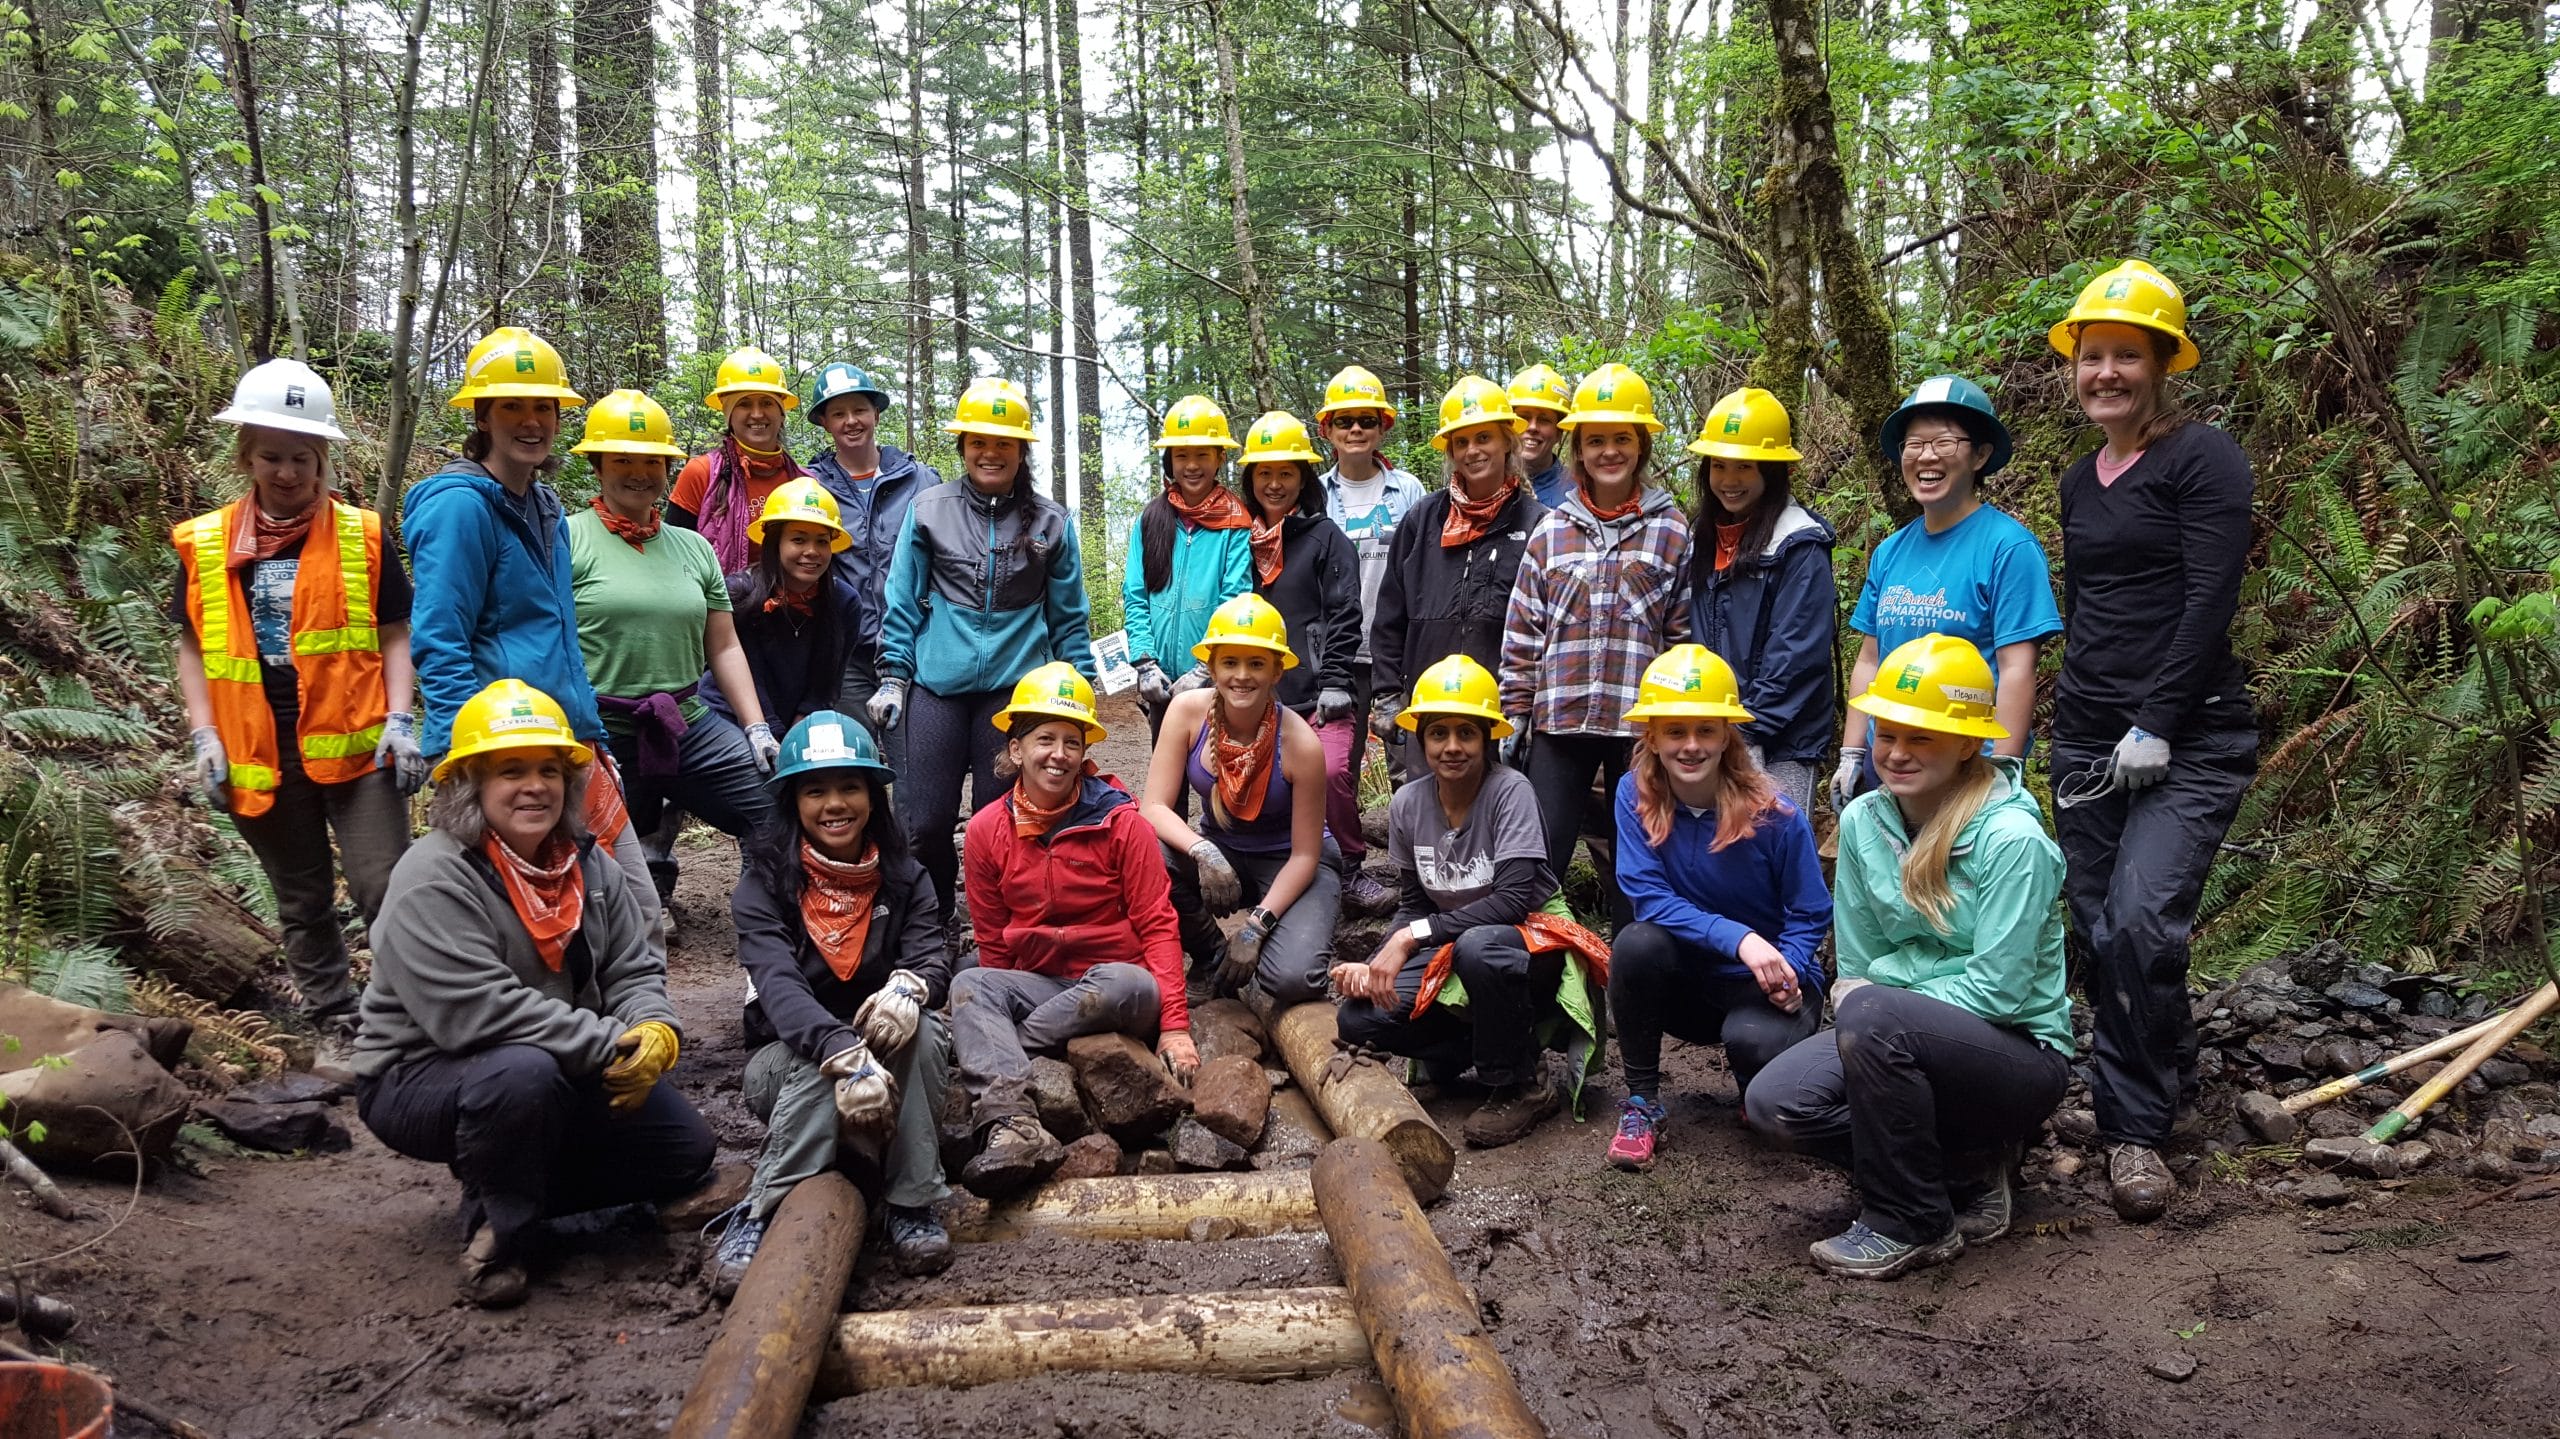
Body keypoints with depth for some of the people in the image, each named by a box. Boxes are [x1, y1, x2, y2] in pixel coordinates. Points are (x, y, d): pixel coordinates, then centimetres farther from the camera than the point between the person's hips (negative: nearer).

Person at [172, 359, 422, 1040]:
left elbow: (394, 636, 3)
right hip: (261, 756, 3)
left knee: (385, 890, -8)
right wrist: (205, 736, 1)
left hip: (356, 746, -3)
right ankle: (335, 1021, 26)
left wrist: (400, 719, -9)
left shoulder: (362, 535, 0)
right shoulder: (205, 546, 4)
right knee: (302, 902, 14)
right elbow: (193, 647, 10)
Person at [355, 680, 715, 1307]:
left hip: (561, 1078, 7)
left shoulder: (589, 867, 2)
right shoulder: (433, 879, -21)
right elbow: (474, 1011, -31)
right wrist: (611, 1044, -30)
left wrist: (655, 1031, -24)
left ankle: (512, 1180, 12)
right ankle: (495, 1231, -14)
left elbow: (635, 972, 0)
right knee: (523, 1071, -40)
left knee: (685, 1147, -3)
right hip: (421, 1078, -7)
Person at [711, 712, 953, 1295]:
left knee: (919, 1029, -31)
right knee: (827, 1059, -36)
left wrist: (908, 986, -41)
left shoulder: (902, 878, 1)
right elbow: (778, 984, -26)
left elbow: (933, 956, -14)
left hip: (896, 1063, 2)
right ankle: (761, 1215, -31)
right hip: (788, 1059, -2)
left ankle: (913, 1205, -25)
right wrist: (847, 1056, -44)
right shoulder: (765, 881, -9)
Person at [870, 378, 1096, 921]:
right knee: (925, 820, 0)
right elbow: (903, 600, 8)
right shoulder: (928, 510, 5)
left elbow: (1069, 617, 10)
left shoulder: (1050, 521, 5)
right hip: (938, 683, 0)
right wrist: (892, 677, 3)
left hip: (1016, 687, 0)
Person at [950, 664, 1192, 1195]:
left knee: (1130, 984, -37)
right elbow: (992, 943, 11)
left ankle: (988, 1057, -24)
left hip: (1117, 985, -2)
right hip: (1036, 987, 3)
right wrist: (993, 1010, 3)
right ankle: (1013, 1123, -49)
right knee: (969, 985, -27)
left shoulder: (1121, 822, -5)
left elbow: (1157, 926, -7)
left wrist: (1174, 1024, -15)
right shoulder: (987, 830, 2)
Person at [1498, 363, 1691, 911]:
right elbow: (1522, 635, 8)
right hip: (1560, 722, 1)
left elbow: (1685, 635, 4)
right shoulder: (1551, 531, 8)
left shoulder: (1672, 530, 4)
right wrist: (1514, 718, 5)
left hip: (1642, 725, -1)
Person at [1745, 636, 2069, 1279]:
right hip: (1906, 1034, 6)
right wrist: (1855, 998, -10)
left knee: (1873, 1014, -35)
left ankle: (1912, 1225, -13)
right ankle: (1967, 1167, 3)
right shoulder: (1863, 820, 1)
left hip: (2020, 1053, -6)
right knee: (1774, 1102, -19)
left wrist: (1869, 1000, -17)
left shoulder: (2013, 839, -17)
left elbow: (1997, 989, -19)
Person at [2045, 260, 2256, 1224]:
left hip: (2187, 741, -7)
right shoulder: (2080, 482, 15)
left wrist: (2156, 726, -17)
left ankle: (2136, 1127, -3)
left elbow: (2209, 602, -14)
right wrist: (2077, 722, 15)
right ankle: (2161, 1086, 21)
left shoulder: (2202, 460, -6)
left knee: (2142, 921, -18)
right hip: (2089, 743, 7)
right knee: (2100, 931, 5)